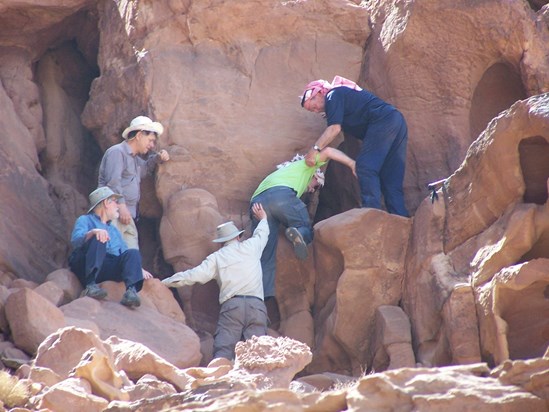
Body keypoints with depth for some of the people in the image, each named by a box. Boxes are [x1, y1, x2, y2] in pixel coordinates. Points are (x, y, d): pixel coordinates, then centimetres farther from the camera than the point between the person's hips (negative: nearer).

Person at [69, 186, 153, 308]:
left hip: (112, 269, 4)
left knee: (133, 253, -22)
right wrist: (93, 232, -25)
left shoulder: (114, 230, 38)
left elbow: (125, 254, 34)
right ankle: (90, 286, -46)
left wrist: (138, 268, 14)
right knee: (98, 239, -32)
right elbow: (75, 240, -4)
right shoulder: (85, 220, 18)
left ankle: (131, 291, -46)